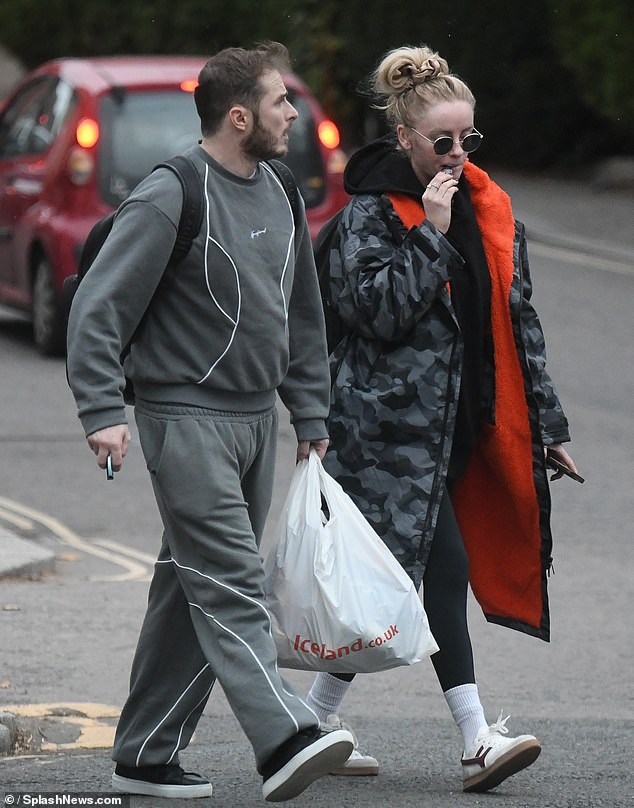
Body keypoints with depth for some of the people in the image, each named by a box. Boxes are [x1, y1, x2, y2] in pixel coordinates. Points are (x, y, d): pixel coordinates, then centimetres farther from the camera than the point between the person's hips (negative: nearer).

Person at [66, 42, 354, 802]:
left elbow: (302, 313, 23)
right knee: (229, 584, -17)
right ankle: (284, 740, -29)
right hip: (187, 417, -8)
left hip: (256, 420, 8)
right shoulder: (170, 198, -12)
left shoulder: (277, 196, 13)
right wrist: (103, 409, -21)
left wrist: (309, 412, 20)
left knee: (194, 588, 10)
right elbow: (98, 306, -14)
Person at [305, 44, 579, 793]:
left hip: (464, 426, 7)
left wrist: (546, 422, 16)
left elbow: (518, 319, 16)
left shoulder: (489, 208, 12)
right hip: (395, 423, -7)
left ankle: (318, 717, 19)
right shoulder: (370, 214, -7)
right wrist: (431, 234, -17)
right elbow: (379, 310, -19)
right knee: (443, 569, -13)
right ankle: (475, 739, -15)